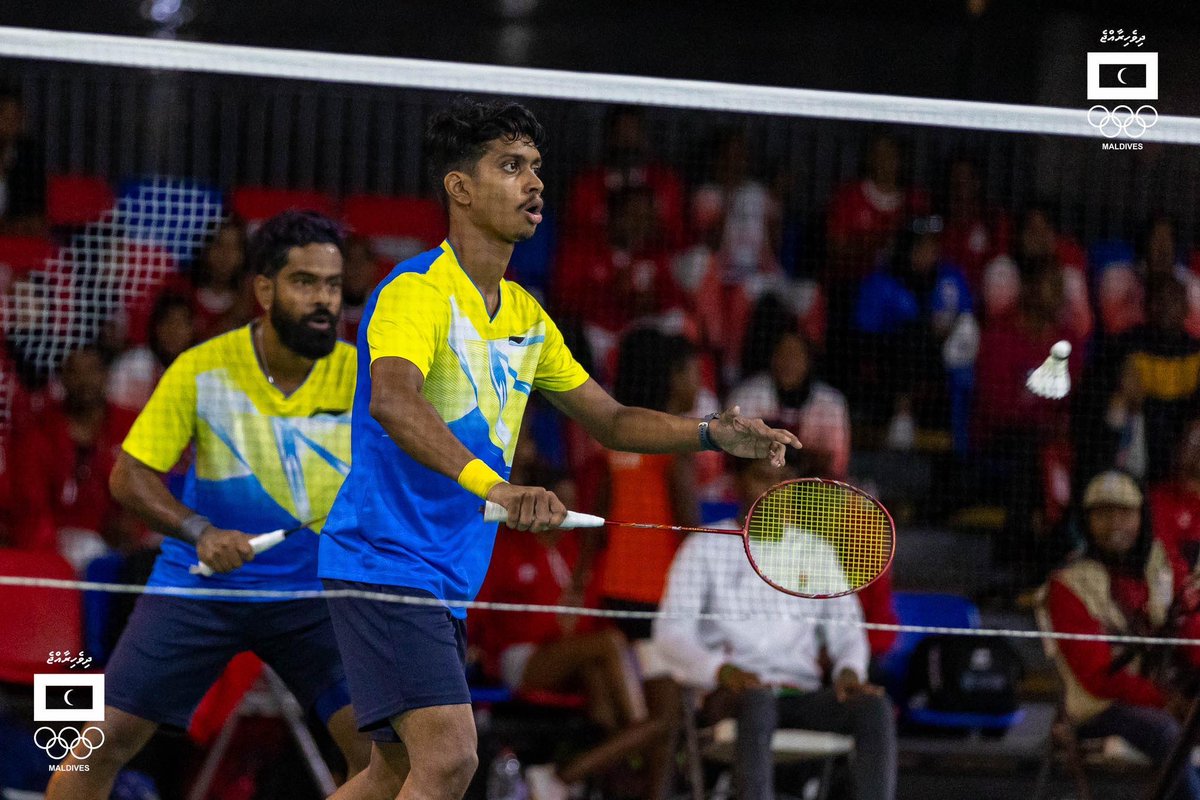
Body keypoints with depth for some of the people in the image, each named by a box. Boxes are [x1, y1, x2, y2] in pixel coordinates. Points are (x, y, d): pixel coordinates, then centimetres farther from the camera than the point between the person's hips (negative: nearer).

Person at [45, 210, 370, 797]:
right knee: (104, 740, -7)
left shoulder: (360, 376, -8)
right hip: (198, 588, -1)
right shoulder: (202, 370, -11)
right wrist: (200, 531, -23)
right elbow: (129, 475, -6)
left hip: (313, 595, 1)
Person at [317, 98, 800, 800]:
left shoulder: (526, 316, 15)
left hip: (448, 581, 10)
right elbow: (392, 401, -33)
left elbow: (609, 419, 22)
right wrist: (492, 485, -47)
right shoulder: (417, 293, -14)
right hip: (386, 562, -10)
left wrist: (716, 434, 5)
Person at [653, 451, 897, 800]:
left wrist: (849, 670, -10)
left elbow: (846, 631, 16)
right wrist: (723, 670, -21)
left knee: (875, 706, -27)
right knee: (757, 702, -39)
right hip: (731, 692, -3)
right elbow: (671, 632, -1)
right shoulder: (705, 547, 9)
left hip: (802, 692, 3)